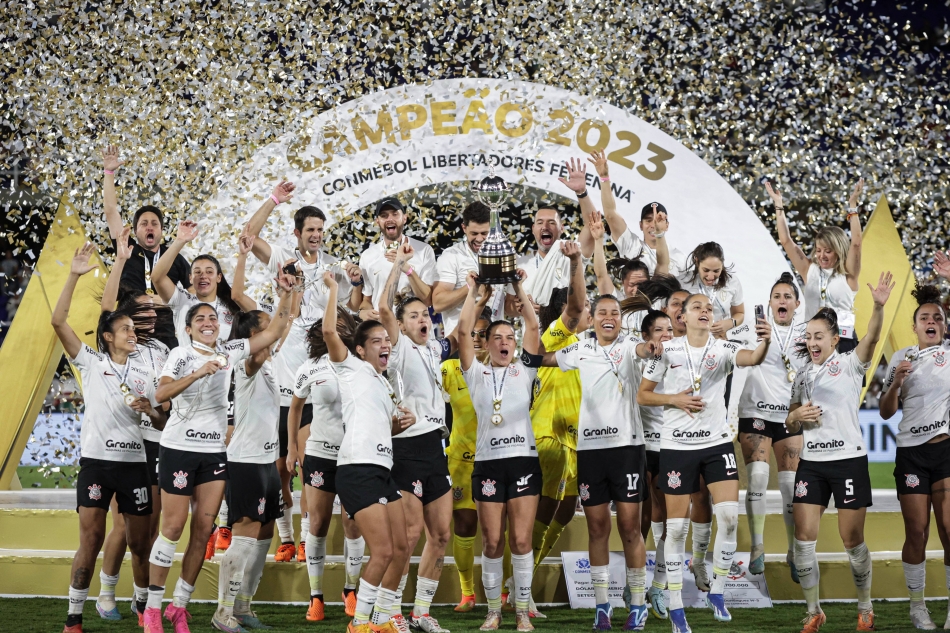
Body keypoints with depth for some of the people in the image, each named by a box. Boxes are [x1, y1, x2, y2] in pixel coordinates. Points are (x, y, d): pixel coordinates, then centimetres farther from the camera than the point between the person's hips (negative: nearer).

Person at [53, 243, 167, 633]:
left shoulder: (144, 376, 14)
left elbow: (163, 425, 16)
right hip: (96, 460, -3)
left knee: (139, 543, 6)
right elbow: (58, 321, -6)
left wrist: (150, 410, -7)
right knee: (91, 541, -7)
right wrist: (75, 275, -12)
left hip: (135, 463, 3)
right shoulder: (90, 363, 5)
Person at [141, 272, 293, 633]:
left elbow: (273, 333, 5)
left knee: (203, 531, 2)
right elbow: (161, 394, -21)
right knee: (173, 528, -4)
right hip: (179, 448, -5)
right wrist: (198, 373, -32)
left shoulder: (229, 352, 7)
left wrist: (285, 295, -7)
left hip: (215, 452, 5)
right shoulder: (182, 355, -5)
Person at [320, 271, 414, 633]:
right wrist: (333, 288, -7)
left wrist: (402, 423, 13)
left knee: (401, 549, 9)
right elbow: (329, 331, -14)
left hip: (383, 470, 9)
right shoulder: (352, 368, 2)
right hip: (358, 469, -9)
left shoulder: (385, 384, 24)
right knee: (383, 551, -13)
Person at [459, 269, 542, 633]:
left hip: (524, 460, 0)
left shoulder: (524, 371, 10)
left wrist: (519, 288, 7)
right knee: (492, 542, 1)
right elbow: (463, 329, 0)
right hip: (488, 462, 0)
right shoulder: (476, 374, 9)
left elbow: (533, 326, 2)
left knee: (521, 540, -4)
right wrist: (474, 291, 7)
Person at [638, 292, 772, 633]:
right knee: (677, 526, 2)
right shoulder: (666, 350, -2)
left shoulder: (723, 349, -1)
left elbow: (752, 358, -23)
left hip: (717, 442, 1)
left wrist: (765, 342, -44)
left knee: (729, 515, -13)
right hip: (677, 446, -1)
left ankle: (716, 592, 6)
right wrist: (674, 399, -13)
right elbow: (642, 396, 3)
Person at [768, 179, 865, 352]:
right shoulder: (810, 270, 7)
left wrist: (852, 206, -17)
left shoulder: (848, 274, -1)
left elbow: (856, 244, -14)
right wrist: (779, 206, 2)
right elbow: (786, 242, 4)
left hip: (842, 339, -3)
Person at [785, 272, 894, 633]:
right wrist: (796, 417, -4)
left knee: (852, 540, -2)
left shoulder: (849, 364, -1)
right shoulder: (802, 376, 14)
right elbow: (790, 425, 20)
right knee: (804, 538, -3)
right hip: (811, 464, 5)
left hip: (848, 461, -5)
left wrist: (879, 306, -40)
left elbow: (872, 337, -21)